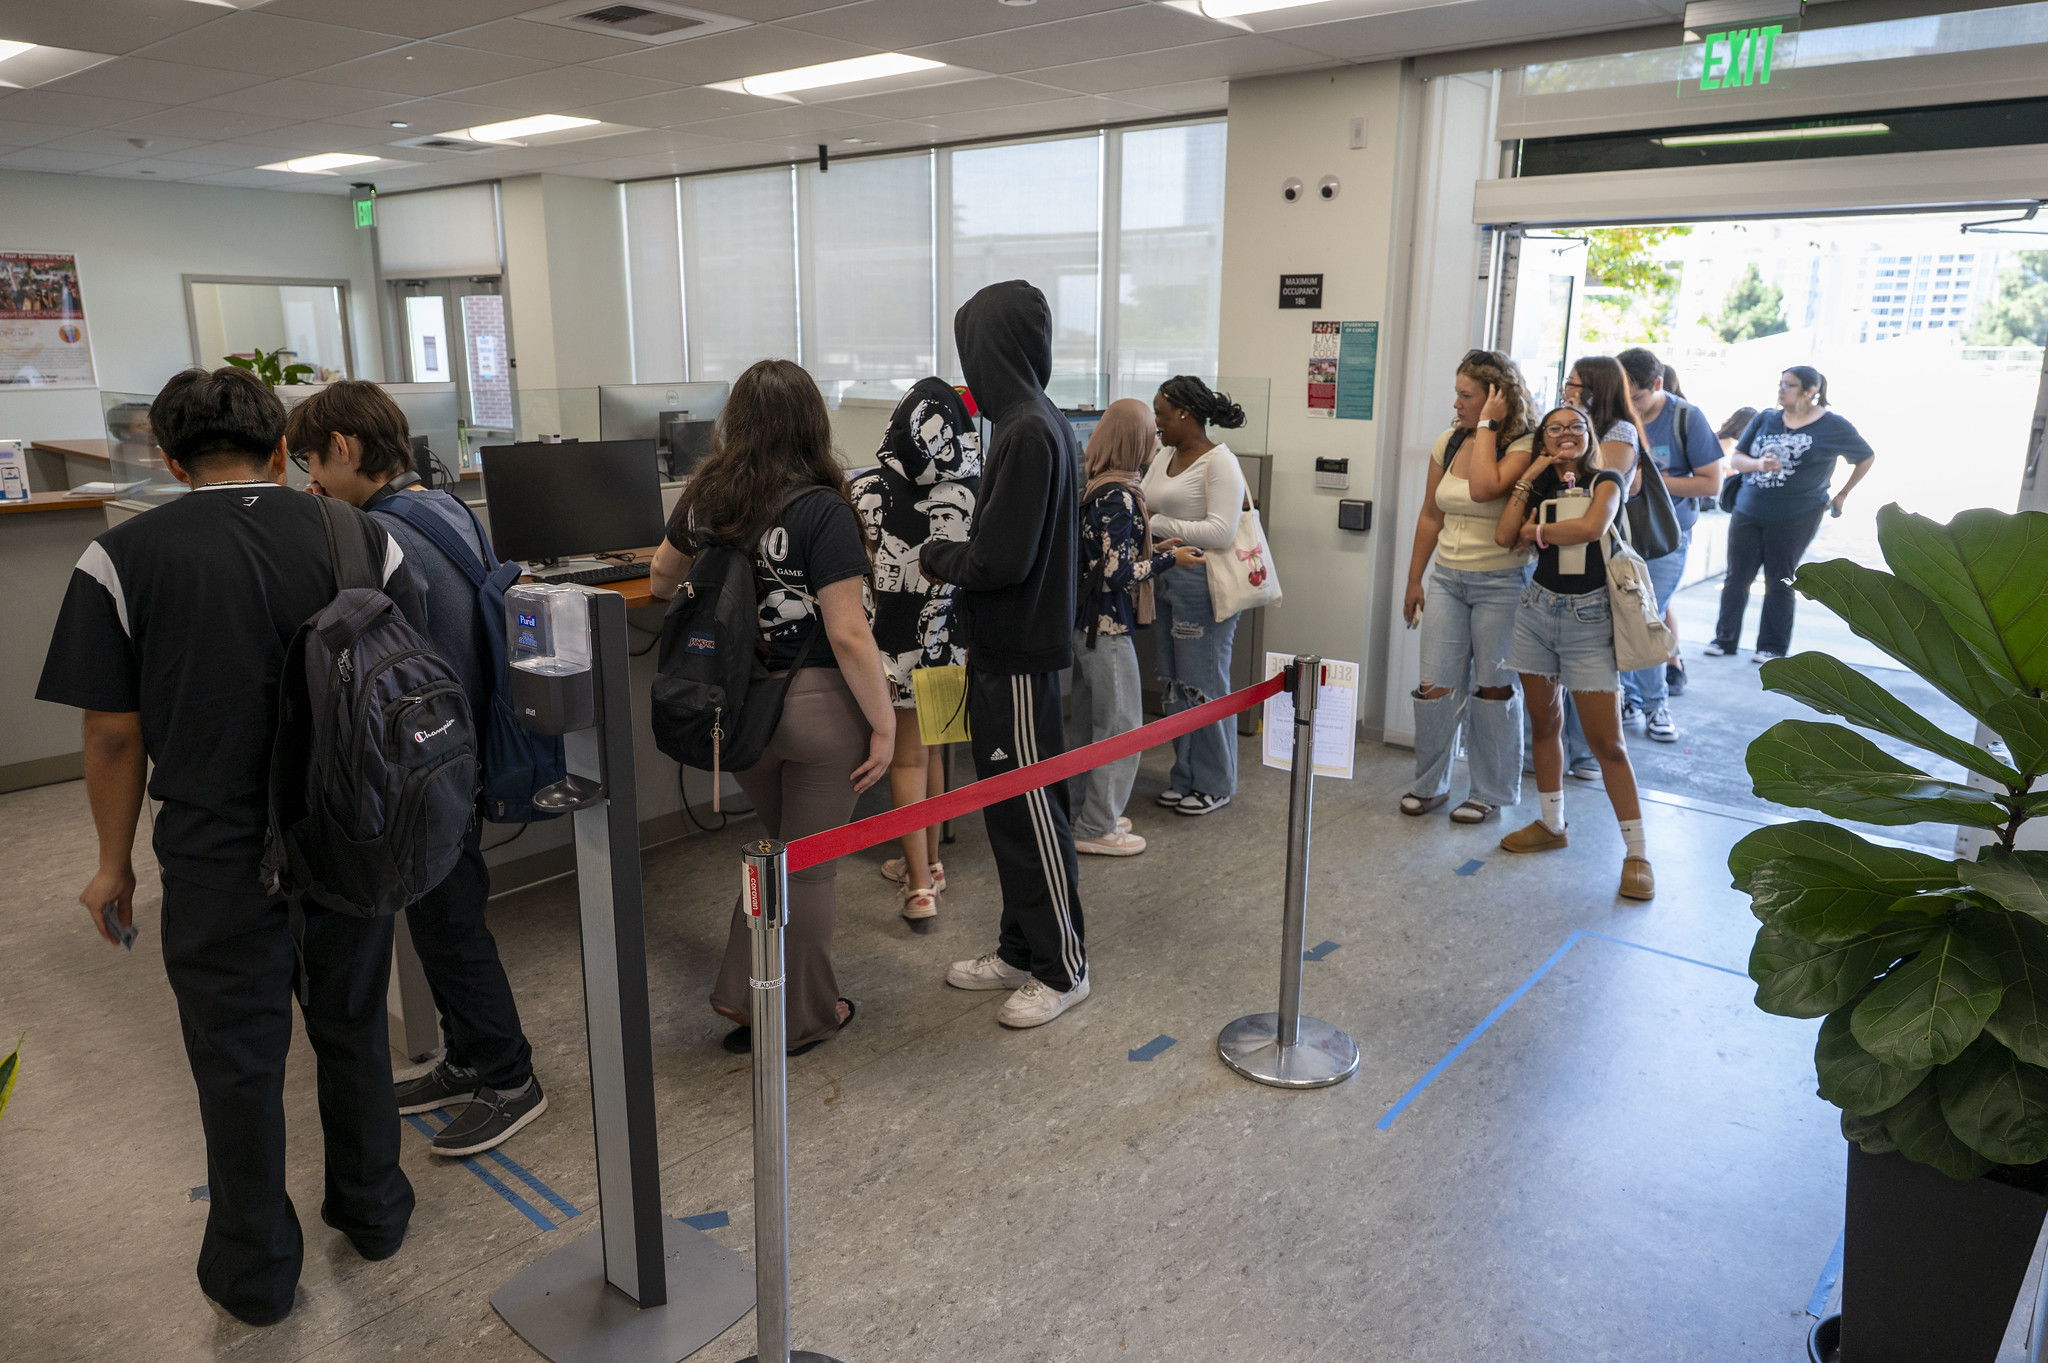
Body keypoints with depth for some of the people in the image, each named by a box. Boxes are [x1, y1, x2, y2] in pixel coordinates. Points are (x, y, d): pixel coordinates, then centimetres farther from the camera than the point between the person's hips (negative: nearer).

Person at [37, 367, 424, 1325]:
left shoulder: (121, 558, -9)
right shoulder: (362, 539, -5)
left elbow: (114, 732, -7)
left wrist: (115, 862, 7)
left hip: (218, 859, -2)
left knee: (240, 1059, 13)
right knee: (353, 1030, 20)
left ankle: (255, 1272, 30)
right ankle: (372, 1212, 38)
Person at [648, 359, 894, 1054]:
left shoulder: (704, 497, 1)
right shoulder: (823, 511, -17)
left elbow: (661, 581, 19)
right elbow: (848, 635, -21)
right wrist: (884, 723, -13)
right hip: (816, 707, -5)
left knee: (780, 846, 25)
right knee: (810, 865, 10)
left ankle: (743, 997, 28)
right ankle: (801, 1020, 26)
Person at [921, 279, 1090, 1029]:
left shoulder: (1028, 432, -20)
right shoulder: (1038, 421, 10)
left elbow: (1000, 559, -22)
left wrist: (937, 558, -6)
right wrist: (954, 553, 8)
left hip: (1019, 657, -10)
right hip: (1007, 646, 10)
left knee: (1030, 811, 1)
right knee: (1008, 804, 17)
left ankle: (1063, 968, 16)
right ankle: (1021, 950, 30)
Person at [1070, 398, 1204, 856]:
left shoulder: (1096, 487, 9)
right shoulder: (1118, 497, -20)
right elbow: (1117, 573, -22)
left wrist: (1154, 548, 14)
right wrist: (1169, 560, -9)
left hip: (1088, 620, 10)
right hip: (1108, 625, -10)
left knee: (1093, 723, 18)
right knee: (1121, 726, 1)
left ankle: (1091, 813, 30)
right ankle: (1096, 829, 9)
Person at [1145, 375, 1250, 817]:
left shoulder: (1220, 462, -12)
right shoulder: (1164, 456, 13)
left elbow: (1221, 532, -20)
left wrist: (1158, 525, -18)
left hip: (1203, 585, -8)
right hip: (1165, 582, 8)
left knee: (1204, 685, 0)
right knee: (1175, 684, 14)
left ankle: (1215, 785, 14)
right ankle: (1185, 777, 27)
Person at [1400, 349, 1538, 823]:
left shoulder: (1523, 447, -9)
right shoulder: (1448, 443, 8)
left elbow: (1484, 489, -29)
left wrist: (1487, 426, -19)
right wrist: (1414, 580, 17)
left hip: (1499, 583, -5)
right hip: (1447, 578, 5)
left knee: (1492, 687, 4)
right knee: (1436, 686, 3)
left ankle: (1491, 791, 19)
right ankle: (1429, 784, 19)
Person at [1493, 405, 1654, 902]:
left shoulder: (1605, 480, 0)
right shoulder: (1538, 485, 10)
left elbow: (1592, 526, -20)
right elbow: (1504, 535, -6)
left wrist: (1537, 531, -6)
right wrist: (1531, 475, -2)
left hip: (1589, 618, -4)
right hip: (1538, 609, 4)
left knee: (1606, 740, -6)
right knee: (1544, 723, 13)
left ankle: (1636, 852, 1)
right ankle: (1552, 824, 28)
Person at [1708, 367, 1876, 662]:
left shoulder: (1834, 426, -2)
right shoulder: (1765, 420, 6)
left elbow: (1866, 457, 11)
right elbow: (1735, 458, 3)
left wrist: (1843, 494, 12)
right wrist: (1759, 464, -17)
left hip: (1795, 519, -3)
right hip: (1748, 513, 3)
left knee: (1780, 583, 2)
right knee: (1737, 578, 5)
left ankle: (1772, 647, 12)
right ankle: (1724, 639, 15)